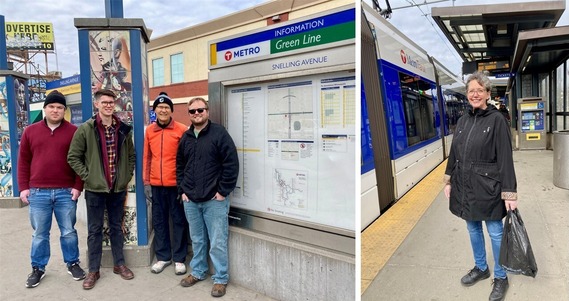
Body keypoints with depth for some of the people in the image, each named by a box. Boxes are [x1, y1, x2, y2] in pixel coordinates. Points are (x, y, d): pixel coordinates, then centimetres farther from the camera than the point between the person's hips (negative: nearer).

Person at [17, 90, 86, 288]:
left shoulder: (74, 131, 1)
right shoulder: (30, 131, 7)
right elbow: (23, 161, 9)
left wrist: (78, 186, -6)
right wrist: (23, 187, 3)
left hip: (66, 192, -1)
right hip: (38, 192, 2)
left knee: (69, 232, 9)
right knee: (39, 234, 11)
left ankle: (72, 264, 25)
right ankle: (38, 268, 27)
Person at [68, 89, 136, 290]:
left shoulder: (124, 129, 3)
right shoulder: (85, 129, -6)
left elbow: (131, 155, 12)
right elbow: (73, 157, -2)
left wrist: (127, 176, 4)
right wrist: (86, 176, -9)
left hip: (118, 188, 3)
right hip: (95, 189, -2)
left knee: (116, 227, 14)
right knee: (94, 230, 8)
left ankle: (119, 264, 27)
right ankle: (93, 270, 20)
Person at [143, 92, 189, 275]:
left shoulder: (181, 130, -6)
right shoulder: (149, 131, 6)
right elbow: (147, 157, 10)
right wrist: (146, 182, 6)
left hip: (176, 184, -4)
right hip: (156, 185, 4)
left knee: (178, 220, 7)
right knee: (159, 221, 13)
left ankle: (179, 258, 21)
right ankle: (163, 257, 28)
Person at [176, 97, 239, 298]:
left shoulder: (219, 134, -8)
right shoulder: (185, 137, 11)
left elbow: (231, 164, -13)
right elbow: (180, 166, 17)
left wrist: (223, 192, -13)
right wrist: (182, 190, 8)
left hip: (214, 200, -5)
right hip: (190, 200, 5)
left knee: (217, 242, 2)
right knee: (197, 240, 18)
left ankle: (221, 279, 18)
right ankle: (198, 272, 36)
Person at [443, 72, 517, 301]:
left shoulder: (496, 119, -10)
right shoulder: (463, 121, 6)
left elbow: (505, 158, -13)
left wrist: (509, 193, -15)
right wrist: (449, 181, 10)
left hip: (487, 186, -5)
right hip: (465, 185, 5)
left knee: (495, 232, 9)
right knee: (472, 228, 18)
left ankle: (500, 277, 29)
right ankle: (481, 268, 39)